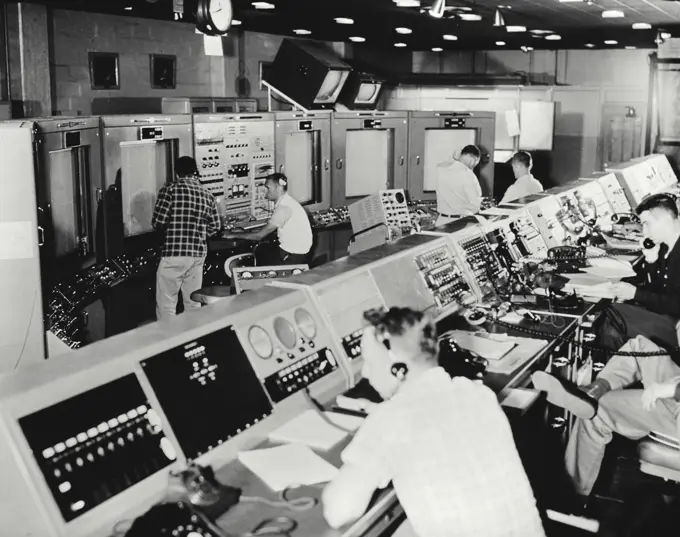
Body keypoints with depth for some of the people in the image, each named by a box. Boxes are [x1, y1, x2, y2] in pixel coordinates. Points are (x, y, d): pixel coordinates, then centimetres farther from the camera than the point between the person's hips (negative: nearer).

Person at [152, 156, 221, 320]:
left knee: (166, 305, 1)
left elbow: (158, 222, -11)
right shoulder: (207, 195, 7)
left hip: (173, 253, -5)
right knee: (193, 304, 14)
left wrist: (167, 231, 10)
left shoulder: (170, 189, -7)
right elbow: (215, 227, 9)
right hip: (198, 254, 5)